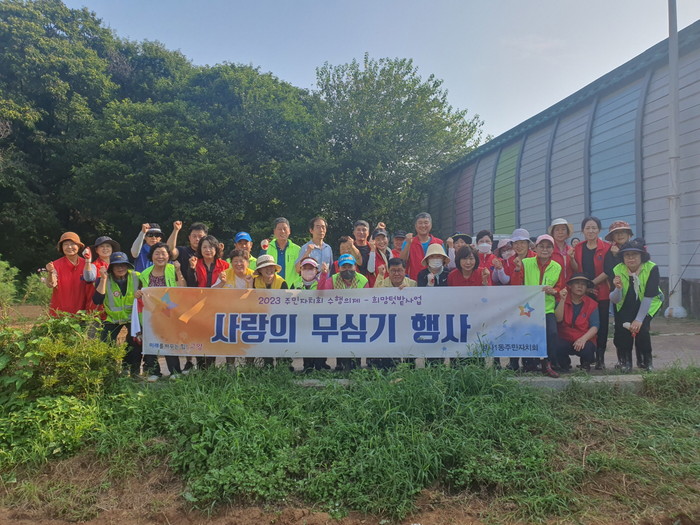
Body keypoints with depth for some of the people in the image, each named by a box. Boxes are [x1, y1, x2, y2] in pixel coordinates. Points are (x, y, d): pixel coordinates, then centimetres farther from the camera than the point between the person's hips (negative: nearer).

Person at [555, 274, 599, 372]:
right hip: (565, 340, 0)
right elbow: (558, 319, -12)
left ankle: (585, 363, 8)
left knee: (587, 349, -34)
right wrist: (562, 300, -20)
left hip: (585, 341, 0)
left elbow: (595, 327, -8)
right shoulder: (562, 301, 3)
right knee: (556, 346, -33)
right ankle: (565, 364, 5)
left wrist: (583, 339, -25)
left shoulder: (592, 304, 2)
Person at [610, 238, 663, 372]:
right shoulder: (618, 270, -16)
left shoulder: (652, 268, -22)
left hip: (649, 305, -2)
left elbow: (649, 297, -23)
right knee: (622, 327, -20)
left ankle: (645, 361, 5)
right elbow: (615, 300, -17)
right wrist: (618, 288, -39)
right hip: (626, 306, 2)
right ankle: (626, 362, 2)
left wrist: (639, 319, -26)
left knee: (641, 328, -22)